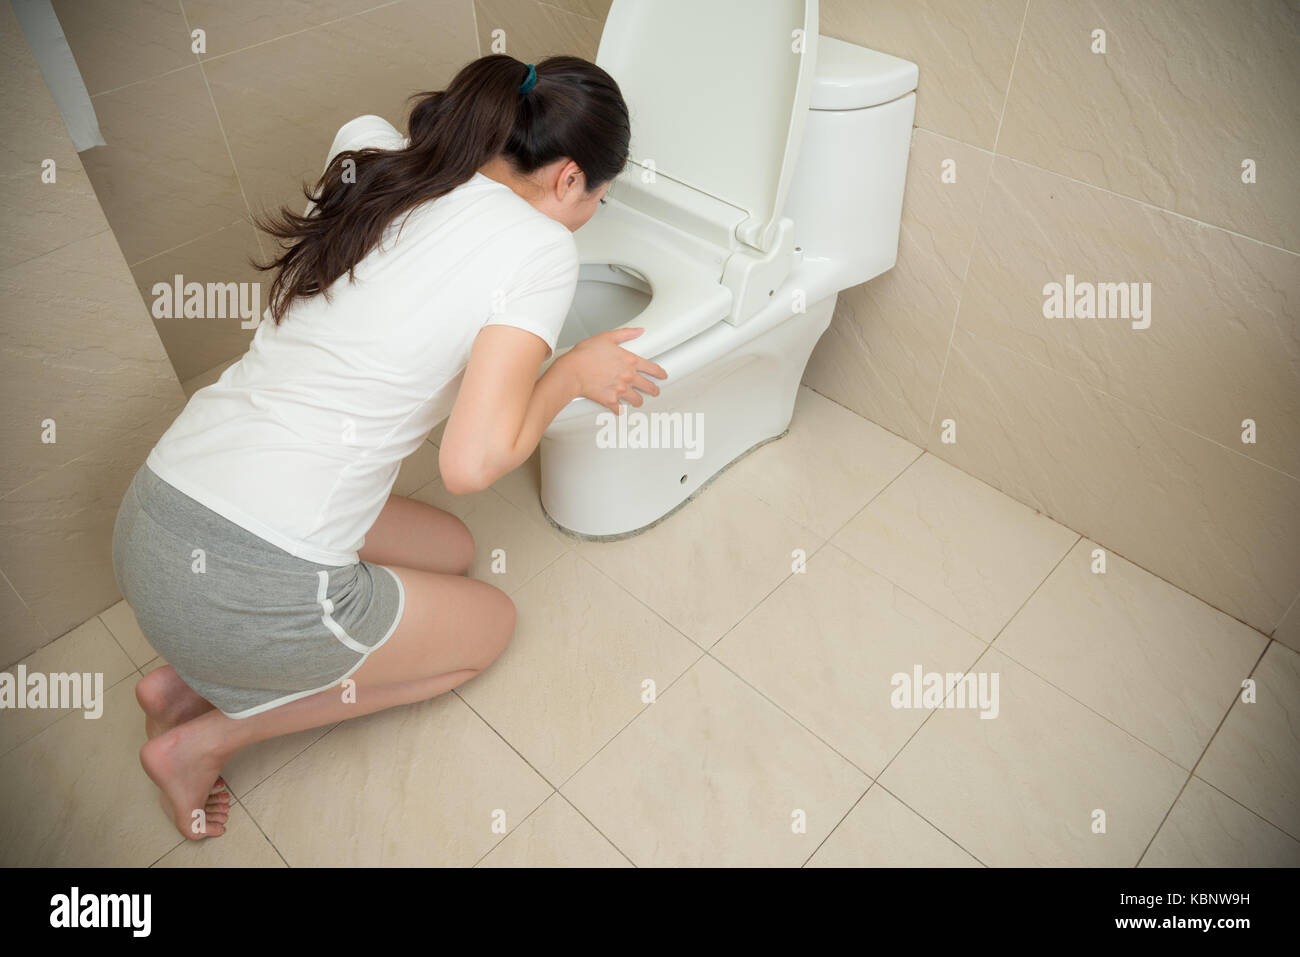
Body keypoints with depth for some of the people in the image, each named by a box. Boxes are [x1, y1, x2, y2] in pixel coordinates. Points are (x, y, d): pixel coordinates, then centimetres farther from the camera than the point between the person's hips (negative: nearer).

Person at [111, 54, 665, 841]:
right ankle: (209, 735, 10)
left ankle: (192, 679, 18)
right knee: (490, 622, 18)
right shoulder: (541, 248, -12)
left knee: (450, 552, 25)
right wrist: (573, 375, -3)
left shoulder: (369, 153, 7)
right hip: (250, 589, -8)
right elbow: (471, 464, -20)